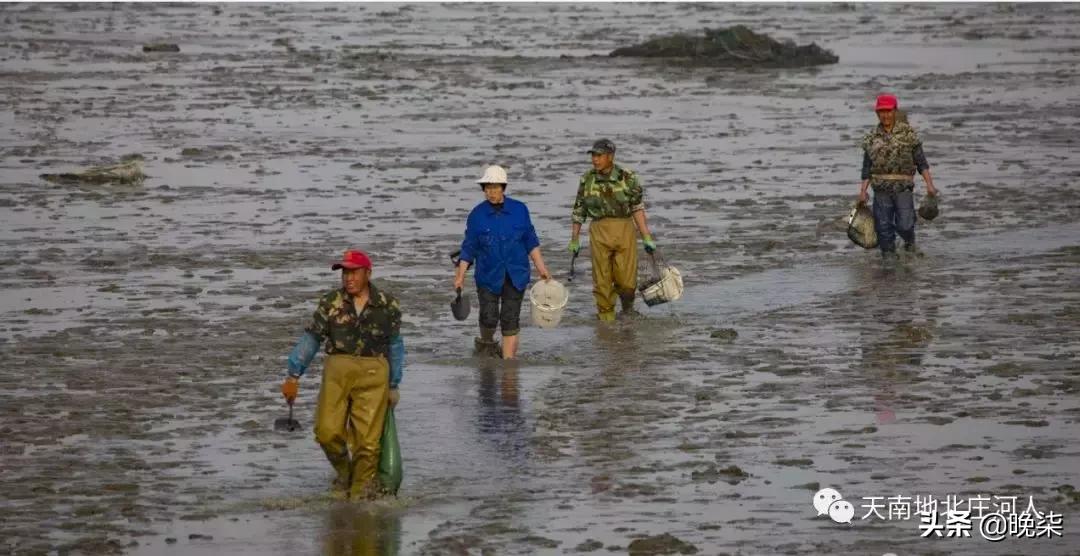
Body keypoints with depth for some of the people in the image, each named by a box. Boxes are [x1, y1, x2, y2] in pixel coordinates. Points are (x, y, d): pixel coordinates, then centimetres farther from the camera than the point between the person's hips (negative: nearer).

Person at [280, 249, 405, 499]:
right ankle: (344, 472, 21)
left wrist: (394, 386, 15)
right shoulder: (330, 302, 3)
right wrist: (293, 376, 0)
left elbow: (395, 346, 13)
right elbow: (310, 338, 5)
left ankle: (360, 489, 8)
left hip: (373, 372, -1)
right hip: (337, 369, 1)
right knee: (327, 431, -8)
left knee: (367, 436, -7)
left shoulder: (388, 306, 4)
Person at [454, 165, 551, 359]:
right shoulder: (477, 215, -2)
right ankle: (486, 343, 25)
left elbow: (530, 241, 8)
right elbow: (469, 248, 3)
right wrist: (460, 275, -2)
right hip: (488, 276, -1)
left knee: (510, 321, -3)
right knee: (489, 319, -7)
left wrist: (541, 268, 5)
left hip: (516, 275, 1)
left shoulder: (519, 210, 1)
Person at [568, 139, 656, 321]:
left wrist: (646, 238, -4)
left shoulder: (627, 177, -2)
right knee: (602, 279, 0)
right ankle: (606, 317, 12)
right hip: (599, 232, 1)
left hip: (624, 230, -1)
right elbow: (578, 211, 13)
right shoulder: (587, 180, 5)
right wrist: (574, 240, 15)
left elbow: (637, 208, -1)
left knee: (626, 279, -3)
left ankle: (628, 306, 25)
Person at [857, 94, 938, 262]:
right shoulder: (872, 138, 10)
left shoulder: (908, 133, 3)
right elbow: (867, 168, 12)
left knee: (904, 225, -6)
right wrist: (863, 190, 3)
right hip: (881, 189, 2)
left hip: (903, 187, -2)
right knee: (883, 226, 0)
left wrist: (929, 184, -6)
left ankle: (910, 242, 25)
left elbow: (921, 161, 2)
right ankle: (888, 255, 12)